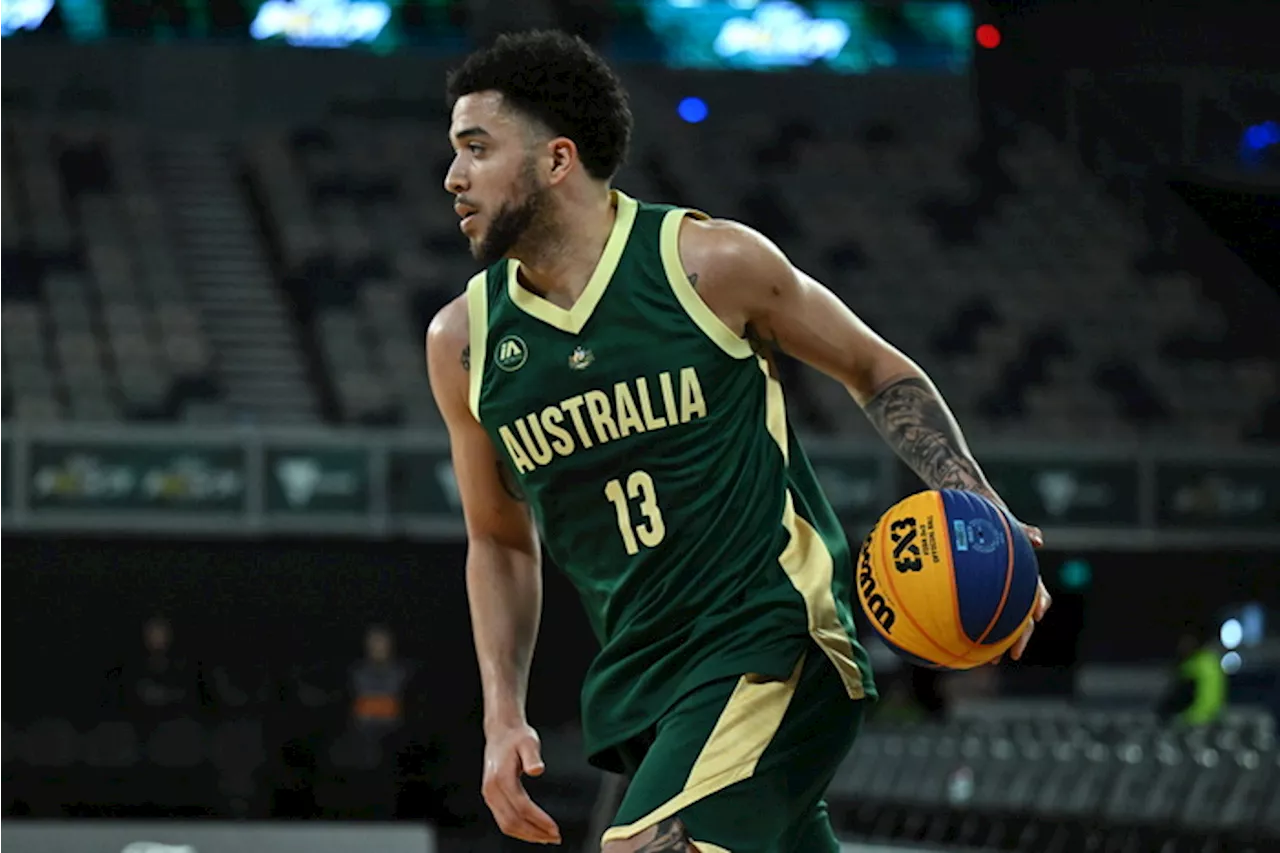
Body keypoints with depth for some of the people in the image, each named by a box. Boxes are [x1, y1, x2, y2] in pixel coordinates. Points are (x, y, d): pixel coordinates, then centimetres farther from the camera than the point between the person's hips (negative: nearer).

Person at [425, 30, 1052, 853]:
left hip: (777, 639, -5)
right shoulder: (463, 340, 4)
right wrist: (505, 719, 7)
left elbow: (879, 372, 5)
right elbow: (500, 541, 16)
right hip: (641, 676, 5)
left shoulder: (710, 262, -9)